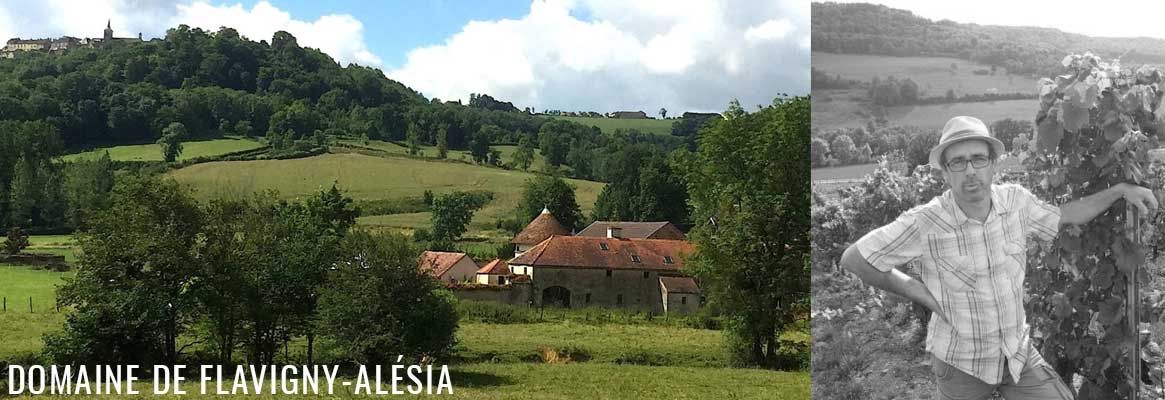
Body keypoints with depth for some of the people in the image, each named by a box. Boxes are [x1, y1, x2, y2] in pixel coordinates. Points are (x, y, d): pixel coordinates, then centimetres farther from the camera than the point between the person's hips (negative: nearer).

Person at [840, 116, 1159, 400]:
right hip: (961, 363, -4)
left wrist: (1121, 190, 10)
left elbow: (1064, 216, 13)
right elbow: (853, 259, -17)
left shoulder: (1015, 200, -8)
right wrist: (919, 292, -13)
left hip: (1019, 352, 4)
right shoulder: (925, 224, -24)